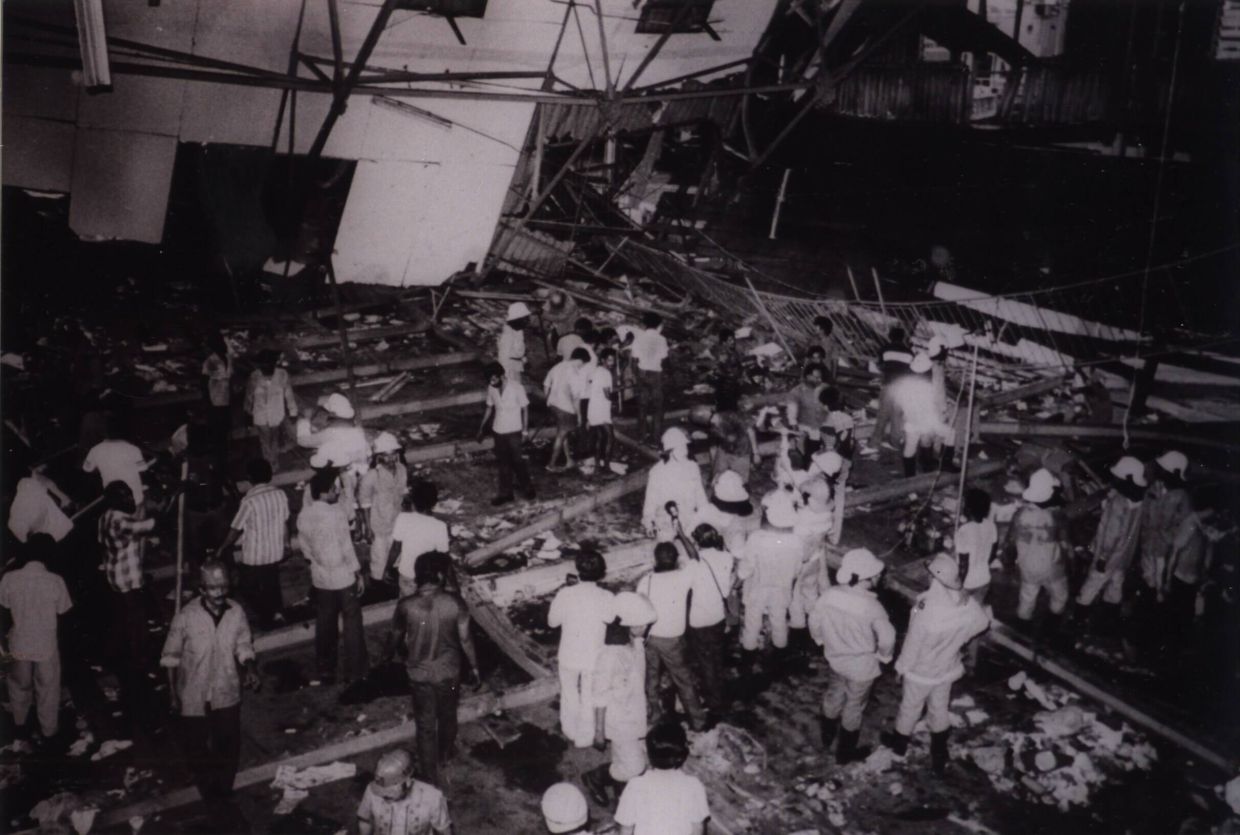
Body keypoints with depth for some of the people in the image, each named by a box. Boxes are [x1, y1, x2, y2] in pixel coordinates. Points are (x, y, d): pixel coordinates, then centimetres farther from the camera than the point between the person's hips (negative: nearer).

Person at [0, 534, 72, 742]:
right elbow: (61, 616, -7)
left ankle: (19, 724, 45)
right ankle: (48, 730, 33)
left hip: (19, 644, 2)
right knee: (48, 689, 18)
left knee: (19, 686, 26)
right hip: (47, 645, -2)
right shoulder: (55, 582, -20)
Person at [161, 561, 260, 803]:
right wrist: (173, 695, -6)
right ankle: (209, 794, 44)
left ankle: (223, 792, 44)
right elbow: (171, 658, -10)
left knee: (229, 746, 18)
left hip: (227, 694, 2)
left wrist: (251, 670, -16)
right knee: (197, 749, 18)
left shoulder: (236, 612, -15)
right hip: (194, 698, -2)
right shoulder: (185, 617, -23)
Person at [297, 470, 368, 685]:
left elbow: (305, 546, 8)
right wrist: (358, 573, -9)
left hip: (320, 578, 6)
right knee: (352, 623, 8)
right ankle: (354, 671, 15)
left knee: (324, 625, 17)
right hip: (343, 577, -6)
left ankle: (325, 671, 26)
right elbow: (346, 546, -18)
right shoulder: (336, 512, -21)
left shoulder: (304, 514, -1)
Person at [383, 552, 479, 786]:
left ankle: (430, 776, 21)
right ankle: (445, 754, 50)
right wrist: (474, 666, 4)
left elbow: (395, 637, 0)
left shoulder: (406, 606, -16)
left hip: (419, 673, 0)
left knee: (425, 724, 14)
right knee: (447, 716, 26)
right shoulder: (454, 602, -20)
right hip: (449, 671, 0)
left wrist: (388, 655, 21)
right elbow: (465, 639, -12)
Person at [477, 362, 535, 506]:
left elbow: (525, 409, -9)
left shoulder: (517, 388, -19)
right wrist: (482, 427, 9)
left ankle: (526, 487, 27)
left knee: (517, 461, 5)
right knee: (503, 463, 12)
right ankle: (505, 493, 23)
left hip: (514, 431, -4)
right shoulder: (491, 389, -6)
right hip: (498, 431, 4)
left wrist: (525, 430, -8)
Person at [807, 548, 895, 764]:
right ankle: (845, 752, 36)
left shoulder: (829, 594, -18)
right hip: (861, 666, -5)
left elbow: (814, 620, -4)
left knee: (833, 695, 29)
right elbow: (887, 638, -24)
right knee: (854, 707, 17)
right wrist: (883, 655, -3)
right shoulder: (872, 607, -32)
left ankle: (827, 736, 52)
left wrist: (821, 640, 16)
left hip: (835, 658, 5)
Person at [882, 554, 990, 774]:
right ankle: (939, 758, 40)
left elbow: (913, 643, -24)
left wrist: (902, 666, -5)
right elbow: (983, 623, 1)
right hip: (947, 668, 4)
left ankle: (900, 742, 48)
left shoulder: (927, 610, -38)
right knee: (939, 709, 25)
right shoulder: (967, 604, -21)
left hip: (921, 671, -4)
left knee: (910, 707, 22)